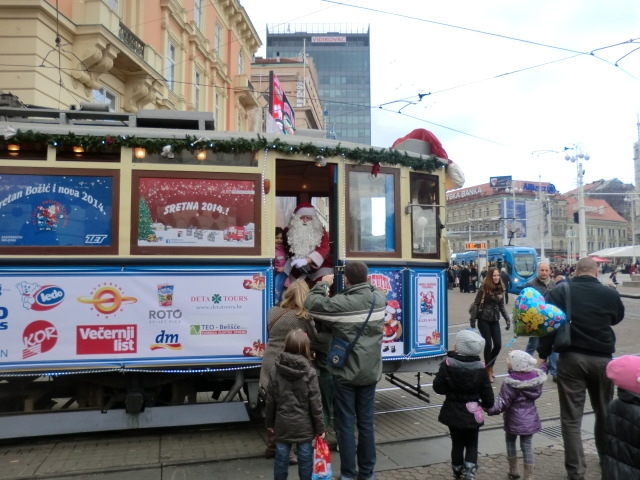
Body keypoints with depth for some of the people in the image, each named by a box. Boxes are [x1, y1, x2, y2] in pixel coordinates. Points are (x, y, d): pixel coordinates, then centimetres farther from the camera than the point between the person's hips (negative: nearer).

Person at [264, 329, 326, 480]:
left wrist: (269, 422, 13)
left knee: (281, 459, 13)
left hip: (282, 423, 2)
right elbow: (315, 403, -10)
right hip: (303, 425, -2)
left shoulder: (275, 370, -6)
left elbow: (270, 400, 0)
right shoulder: (309, 372, -12)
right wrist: (320, 428, -1)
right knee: (305, 459, 12)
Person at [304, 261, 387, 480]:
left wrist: (323, 284, -1)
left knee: (346, 425, 8)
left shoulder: (340, 303, -21)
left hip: (346, 373, -5)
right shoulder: (379, 299, -4)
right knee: (366, 423, 15)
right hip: (370, 372, 5)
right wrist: (364, 283, 12)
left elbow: (311, 304, -13)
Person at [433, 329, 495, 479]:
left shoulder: (447, 365, -16)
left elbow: (438, 388, -12)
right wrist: (487, 404, 16)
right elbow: (487, 392, -5)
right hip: (472, 412, 0)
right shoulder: (480, 368, -12)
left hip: (453, 412, 1)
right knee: (471, 444, 15)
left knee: (457, 443, 17)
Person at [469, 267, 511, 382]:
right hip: (483, 319, -5)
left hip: (495, 320, 5)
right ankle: (488, 370, 13)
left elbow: (501, 306, 13)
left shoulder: (500, 288, 5)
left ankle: (490, 366, 25)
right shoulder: (484, 288, -10)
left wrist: (507, 319, 5)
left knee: (498, 345, 2)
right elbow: (476, 304, -11)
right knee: (488, 344, -4)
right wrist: (473, 319, -16)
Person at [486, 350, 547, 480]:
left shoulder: (510, 382, -22)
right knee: (527, 445, 11)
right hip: (531, 418, 5)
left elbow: (503, 403, -21)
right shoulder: (536, 377, -7)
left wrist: (489, 409, -14)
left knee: (510, 441, 17)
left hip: (514, 419, -4)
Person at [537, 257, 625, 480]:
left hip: (570, 358, -2)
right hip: (602, 358, 2)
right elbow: (618, 318, 20)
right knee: (604, 412, 23)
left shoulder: (560, 292, -5)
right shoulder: (610, 293, -1)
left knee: (571, 418, 4)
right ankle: (607, 458, 42)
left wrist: (543, 354, -3)